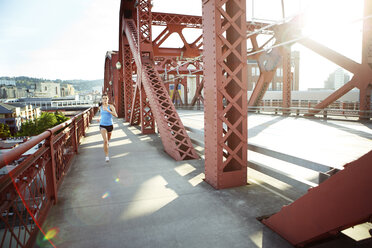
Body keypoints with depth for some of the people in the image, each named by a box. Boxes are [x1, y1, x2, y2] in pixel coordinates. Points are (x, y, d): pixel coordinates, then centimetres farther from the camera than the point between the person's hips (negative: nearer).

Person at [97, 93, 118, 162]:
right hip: (102, 125, 0)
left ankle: (106, 142, 65)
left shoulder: (111, 106, -10)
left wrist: (108, 110, -33)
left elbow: (116, 115, -24)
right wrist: (99, 118, 6)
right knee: (105, 141, -17)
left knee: (108, 138, 26)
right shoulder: (100, 107, 3)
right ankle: (107, 156, -12)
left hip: (110, 125, 0)